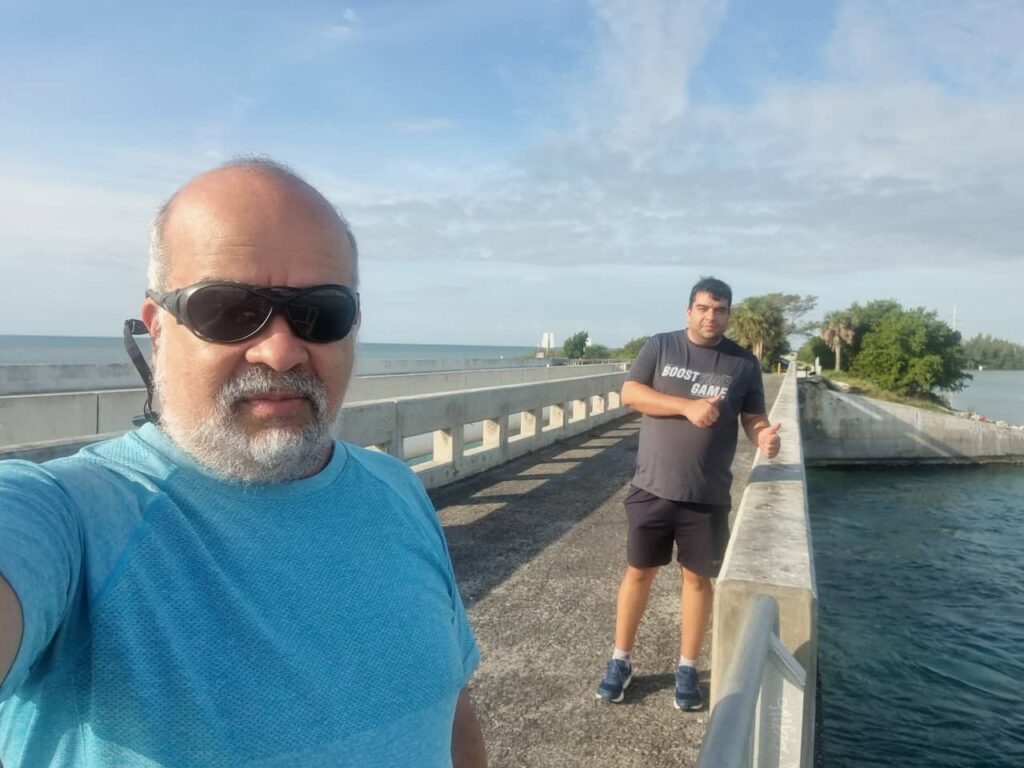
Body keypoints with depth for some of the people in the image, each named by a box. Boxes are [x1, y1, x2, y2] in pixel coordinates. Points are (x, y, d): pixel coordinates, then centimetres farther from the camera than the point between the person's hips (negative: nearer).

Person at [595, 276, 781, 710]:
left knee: (697, 577, 10)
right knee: (639, 572, 10)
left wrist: (765, 437, -18)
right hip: (652, 488, 0)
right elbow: (630, 394, -9)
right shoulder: (660, 346, 0)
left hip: (708, 496, 1)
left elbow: (752, 418, 5)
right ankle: (620, 661, 26)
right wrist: (687, 406, -20)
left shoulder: (744, 363, 3)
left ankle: (687, 670, 26)